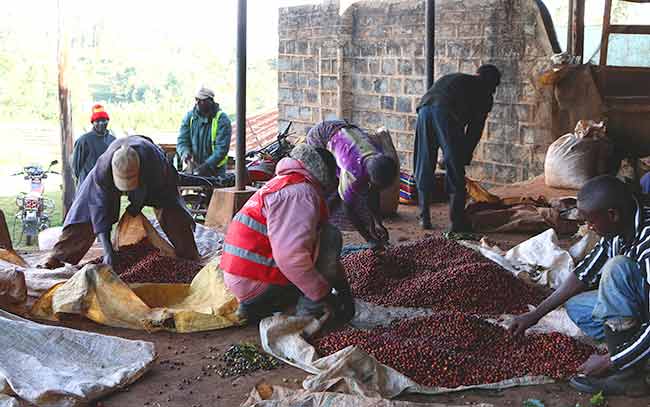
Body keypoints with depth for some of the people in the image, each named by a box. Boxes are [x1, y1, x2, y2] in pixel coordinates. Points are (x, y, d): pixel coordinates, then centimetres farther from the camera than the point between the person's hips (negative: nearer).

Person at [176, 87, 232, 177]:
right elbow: (182, 140, 0)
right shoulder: (190, 116, 2)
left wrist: (207, 165, -27)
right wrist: (185, 152, -23)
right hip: (194, 168, 3)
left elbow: (222, 149, -18)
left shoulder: (222, 119, -12)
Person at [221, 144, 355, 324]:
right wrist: (323, 295, -16)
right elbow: (290, 255, -27)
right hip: (255, 281, -10)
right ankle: (310, 311, -5)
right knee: (330, 236, -6)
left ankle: (255, 306, 15)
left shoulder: (283, 183, 20)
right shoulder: (302, 192, -13)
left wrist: (343, 287, 26)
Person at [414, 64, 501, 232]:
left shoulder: (450, 78, 38)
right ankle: (457, 221, 5)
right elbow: (475, 130, 17)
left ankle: (424, 217, 20)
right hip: (447, 114, -5)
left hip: (424, 109, 5)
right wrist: (465, 158, 27)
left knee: (424, 169, 15)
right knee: (455, 170, 4)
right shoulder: (484, 94, 22)